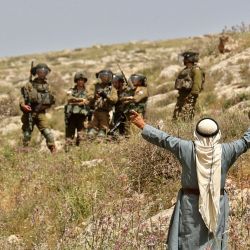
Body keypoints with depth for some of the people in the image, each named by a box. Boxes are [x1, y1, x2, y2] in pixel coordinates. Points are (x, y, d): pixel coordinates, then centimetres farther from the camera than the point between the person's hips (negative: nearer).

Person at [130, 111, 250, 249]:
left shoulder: (186, 148, -10)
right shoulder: (225, 151, -9)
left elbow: (163, 139, -2)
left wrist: (143, 126, 9)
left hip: (190, 203, 0)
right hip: (217, 205, 1)